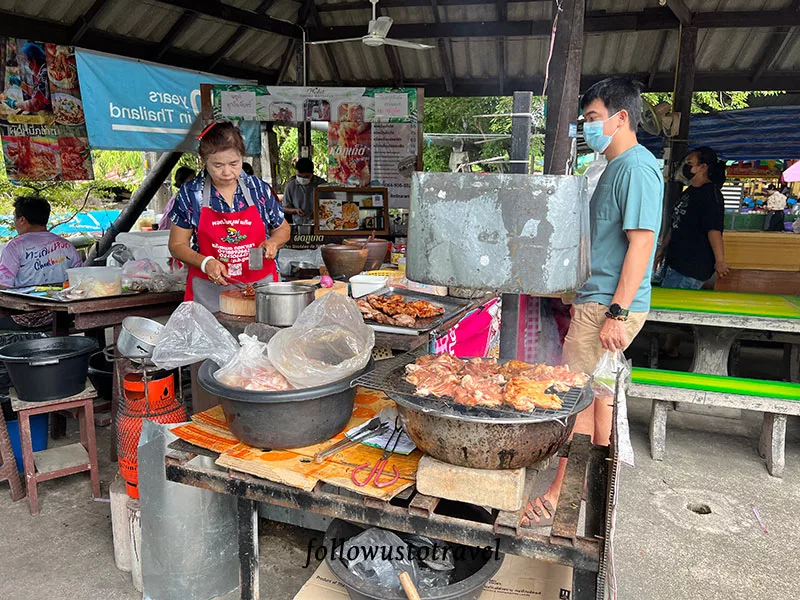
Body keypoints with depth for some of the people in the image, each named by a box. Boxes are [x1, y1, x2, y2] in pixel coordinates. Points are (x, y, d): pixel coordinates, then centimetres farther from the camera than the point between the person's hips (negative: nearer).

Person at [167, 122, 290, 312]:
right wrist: (205, 262, -15)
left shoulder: (259, 189, 2)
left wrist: (273, 242, -6)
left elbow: (283, 229, 16)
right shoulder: (190, 193, -1)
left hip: (260, 288, 1)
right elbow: (177, 245, 3)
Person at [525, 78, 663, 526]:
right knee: (597, 394, 18)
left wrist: (617, 312, -24)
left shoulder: (637, 166, -14)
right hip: (600, 301, 10)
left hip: (609, 305, -10)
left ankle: (561, 499, 7)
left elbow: (641, 242, -21)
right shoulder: (618, 167, 17)